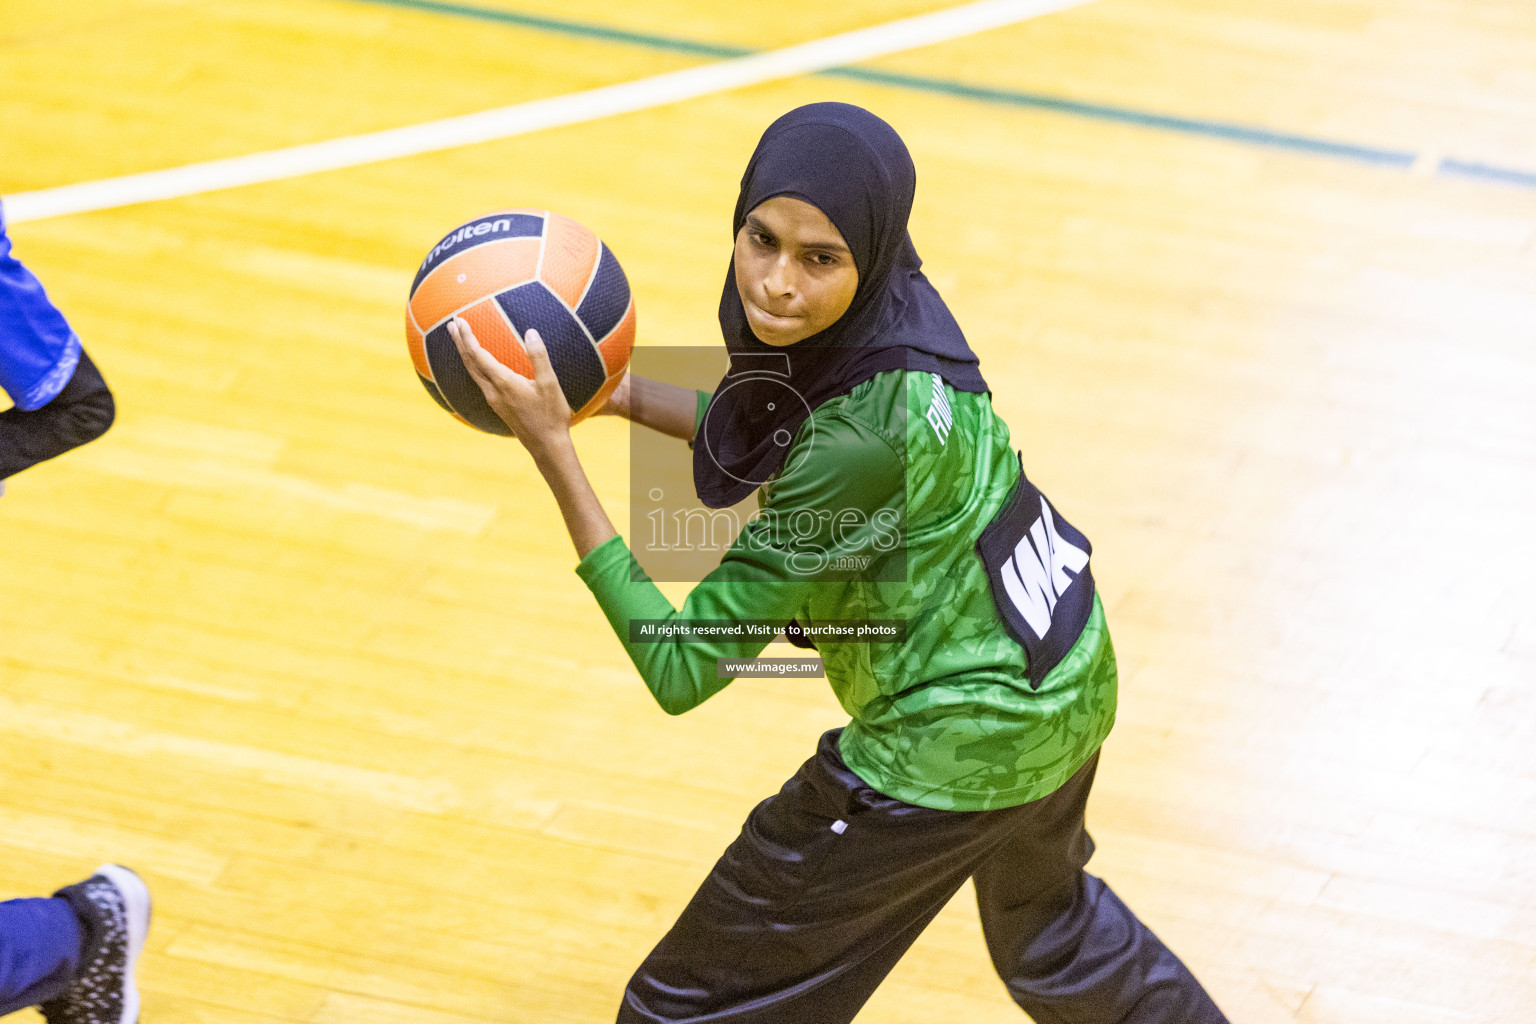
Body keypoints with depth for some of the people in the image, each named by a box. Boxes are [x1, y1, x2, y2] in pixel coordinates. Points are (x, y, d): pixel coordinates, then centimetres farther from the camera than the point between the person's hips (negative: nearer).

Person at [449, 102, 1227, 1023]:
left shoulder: (863, 444, -35)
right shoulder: (889, 303, -12)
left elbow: (681, 666, -29)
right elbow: (772, 434, 12)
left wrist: (551, 446, -31)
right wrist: (616, 391, -2)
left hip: (955, 749, -9)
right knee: (1046, 926, 39)